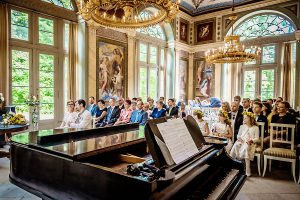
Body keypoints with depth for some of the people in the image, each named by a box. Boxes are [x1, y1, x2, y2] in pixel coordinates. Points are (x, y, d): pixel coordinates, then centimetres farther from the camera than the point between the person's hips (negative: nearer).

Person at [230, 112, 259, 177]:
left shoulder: (255, 128, 8)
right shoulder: (242, 126, 20)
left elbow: (257, 138, 4)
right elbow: (238, 135, 21)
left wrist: (251, 140, -15)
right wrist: (239, 138, -2)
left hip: (249, 143, -4)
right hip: (241, 141, 4)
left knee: (246, 148, -36)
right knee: (236, 145, -30)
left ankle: (247, 171, -31)